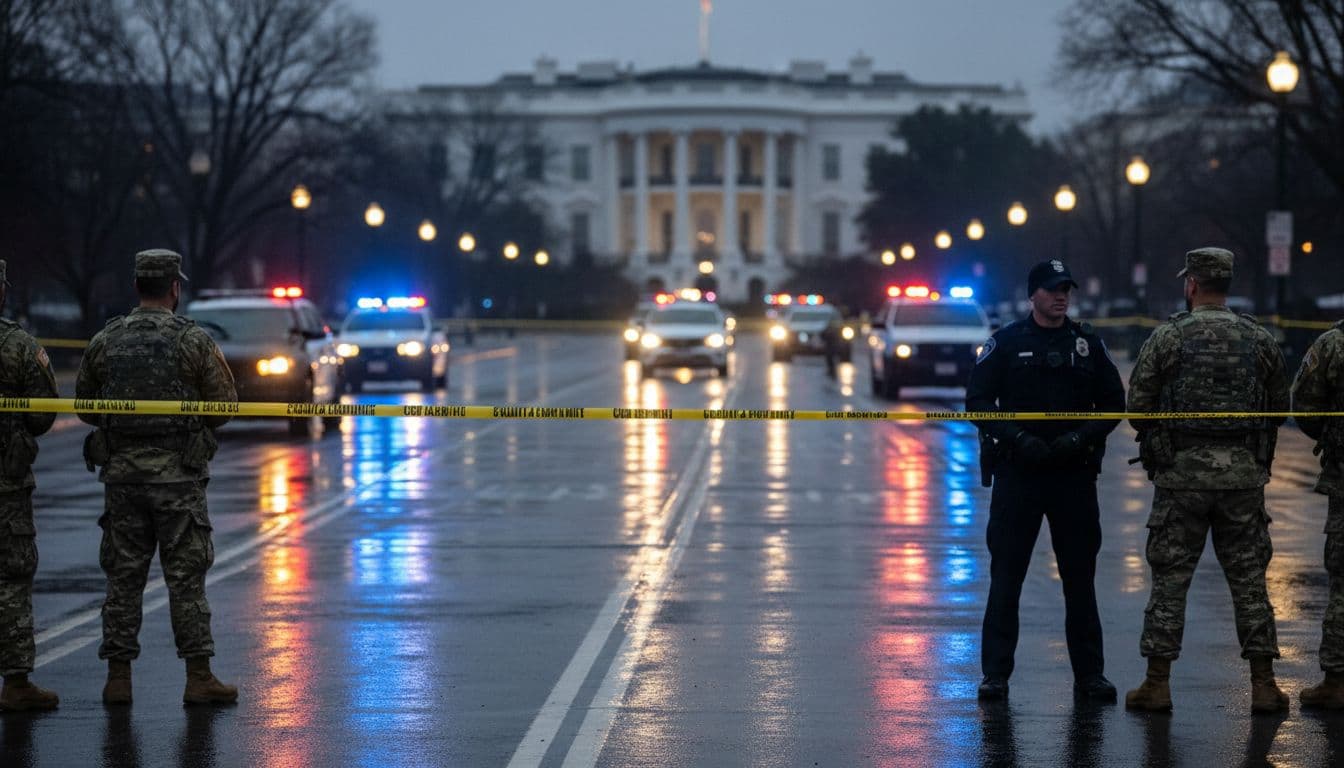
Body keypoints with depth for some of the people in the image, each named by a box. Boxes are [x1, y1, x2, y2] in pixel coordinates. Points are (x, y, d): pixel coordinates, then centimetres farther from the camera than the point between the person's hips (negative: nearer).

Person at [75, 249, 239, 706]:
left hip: (121, 472, 3)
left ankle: (118, 678, 9)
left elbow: (84, 405, 9)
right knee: (186, 576, 2)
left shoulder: (105, 341, 3)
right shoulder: (193, 341, -7)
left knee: (123, 575, 8)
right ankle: (198, 677, 2)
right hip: (178, 475, -3)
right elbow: (225, 403, -4)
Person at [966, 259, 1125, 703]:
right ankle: (995, 674, 5)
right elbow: (977, 400, -1)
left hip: (1075, 473, 2)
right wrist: (1018, 439, -14)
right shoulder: (1006, 342, 2)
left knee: (1080, 578, 6)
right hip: (1017, 471, -2)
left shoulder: (1088, 343, 8)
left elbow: (1114, 404, 10)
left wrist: (1081, 437, -8)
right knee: (1006, 575, 0)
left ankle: (1089, 675, 13)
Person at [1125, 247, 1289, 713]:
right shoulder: (1260, 340, 3)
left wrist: (1157, 443, 14)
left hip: (1182, 471, -2)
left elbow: (1138, 404, -4)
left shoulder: (1167, 337, -5)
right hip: (1244, 474, 2)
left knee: (1170, 578, 4)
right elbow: (1279, 408, 7)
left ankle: (1157, 683, 5)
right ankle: (1263, 684, 7)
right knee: (1249, 578, 8)